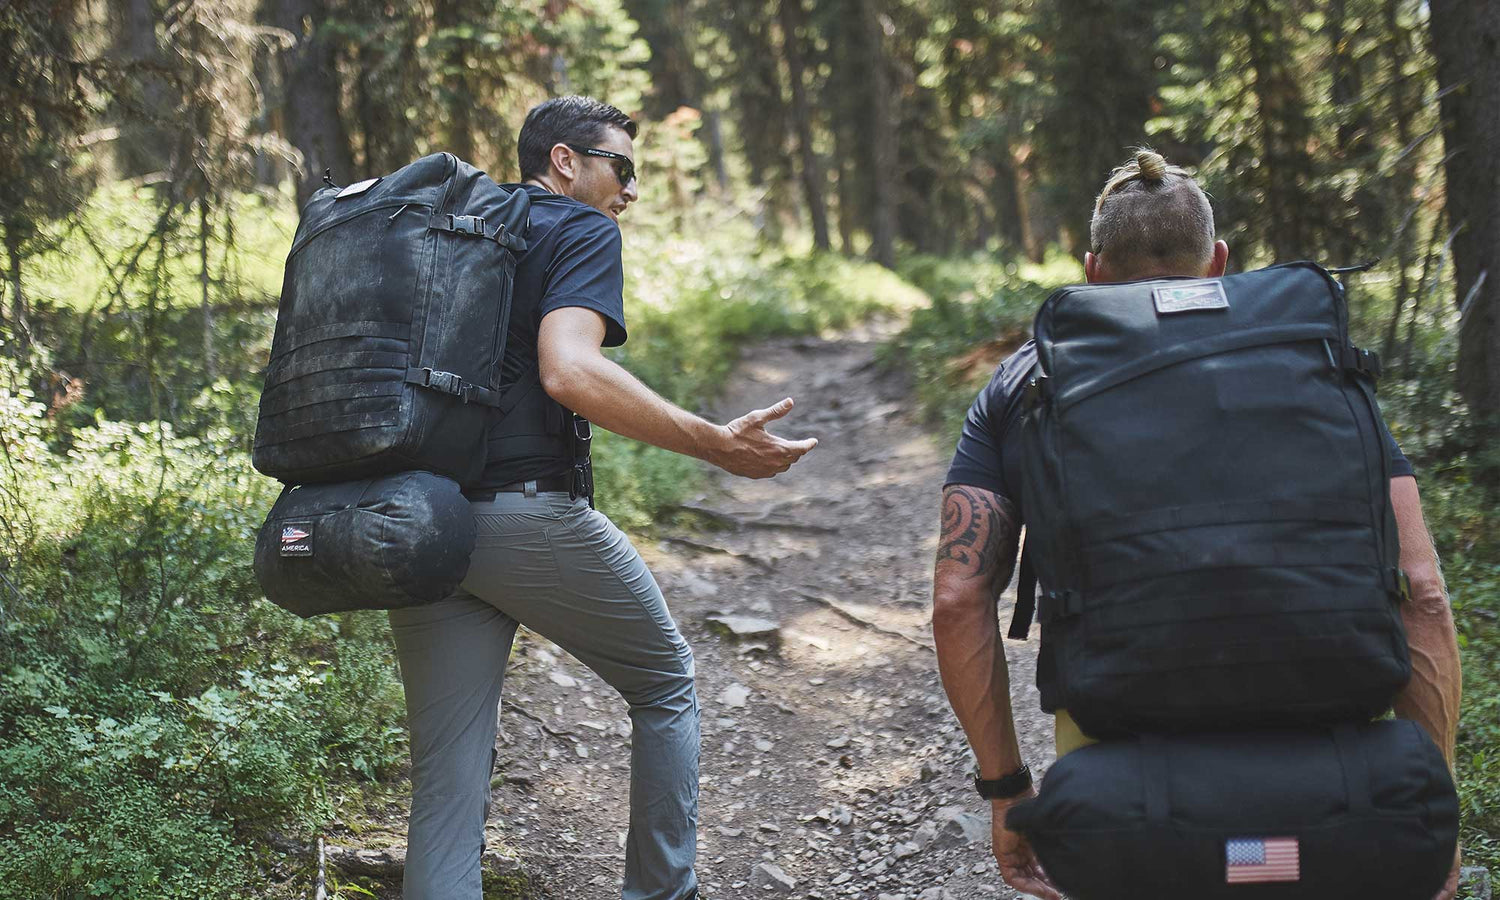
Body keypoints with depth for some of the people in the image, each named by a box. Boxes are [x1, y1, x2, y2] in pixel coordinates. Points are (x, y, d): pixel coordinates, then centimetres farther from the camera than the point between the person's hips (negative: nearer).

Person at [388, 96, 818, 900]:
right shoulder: (581, 229, -1)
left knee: (446, 780, 5)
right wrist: (719, 446, -19)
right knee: (665, 684, 18)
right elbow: (569, 371, -20)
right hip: (532, 516, -6)